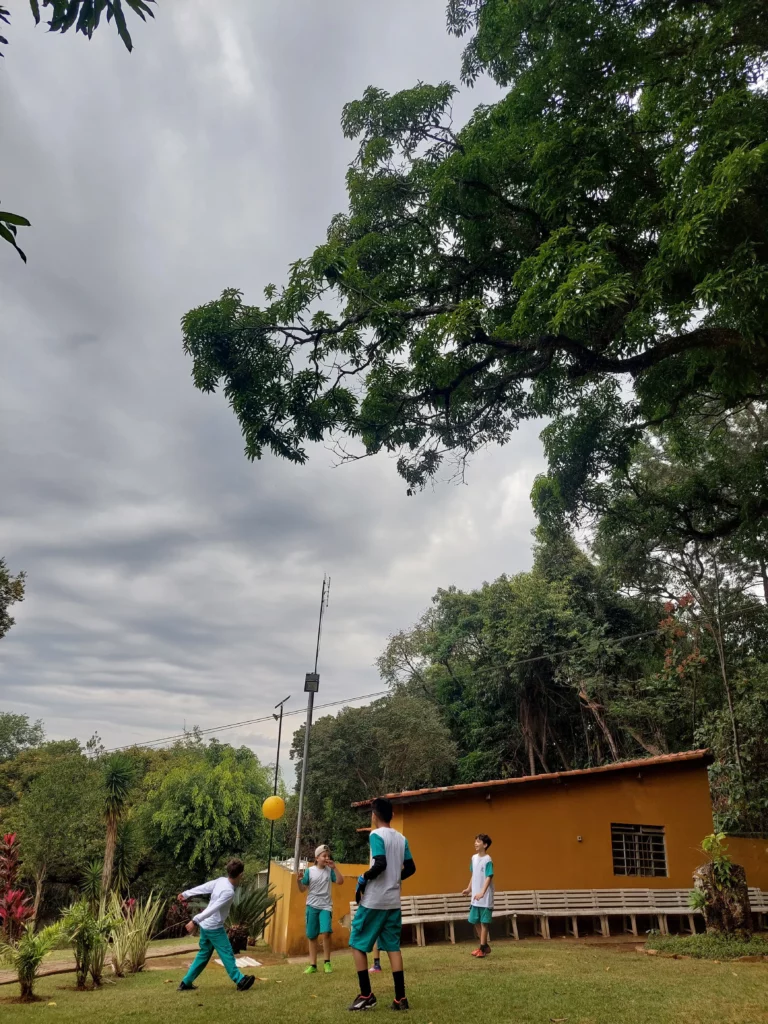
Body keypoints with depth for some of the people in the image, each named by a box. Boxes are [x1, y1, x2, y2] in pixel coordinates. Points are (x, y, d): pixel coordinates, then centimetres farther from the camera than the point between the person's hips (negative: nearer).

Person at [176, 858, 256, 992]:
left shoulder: (220, 881, -2)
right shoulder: (229, 892, -26)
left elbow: (202, 888, 7)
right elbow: (212, 908, -30)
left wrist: (186, 894, 18)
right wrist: (195, 921, -32)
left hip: (205, 926, 8)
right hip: (214, 928, -8)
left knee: (203, 954, 19)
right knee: (227, 953, 2)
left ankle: (186, 983, 22)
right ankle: (240, 981, 10)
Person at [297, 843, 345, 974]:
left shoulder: (329, 870, 0)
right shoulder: (309, 871, -2)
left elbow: (340, 881, -8)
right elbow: (302, 890, 1)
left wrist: (334, 867, -15)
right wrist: (299, 881, -19)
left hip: (326, 906, -1)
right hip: (312, 906, 1)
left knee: (326, 932, -17)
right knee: (312, 936, 6)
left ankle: (327, 963, -2)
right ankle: (313, 965, 17)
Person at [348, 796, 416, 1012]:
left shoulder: (376, 835, -12)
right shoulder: (401, 838, 9)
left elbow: (380, 864, -24)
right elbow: (410, 868, 10)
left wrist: (363, 879, -10)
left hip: (373, 901, -7)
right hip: (393, 902, 7)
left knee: (357, 944, 7)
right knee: (392, 947, 11)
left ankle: (366, 996, 6)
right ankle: (400, 998, 8)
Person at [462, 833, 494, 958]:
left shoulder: (488, 860, -15)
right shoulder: (474, 858, 8)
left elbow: (489, 878, -23)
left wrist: (482, 893, -32)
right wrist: (469, 889, 18)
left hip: (485, 898, -8)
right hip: (475, 897, 8)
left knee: (484, 922, -1)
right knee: (475, 921, 13)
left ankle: (482, 948, 7)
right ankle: (485, 946, 26)